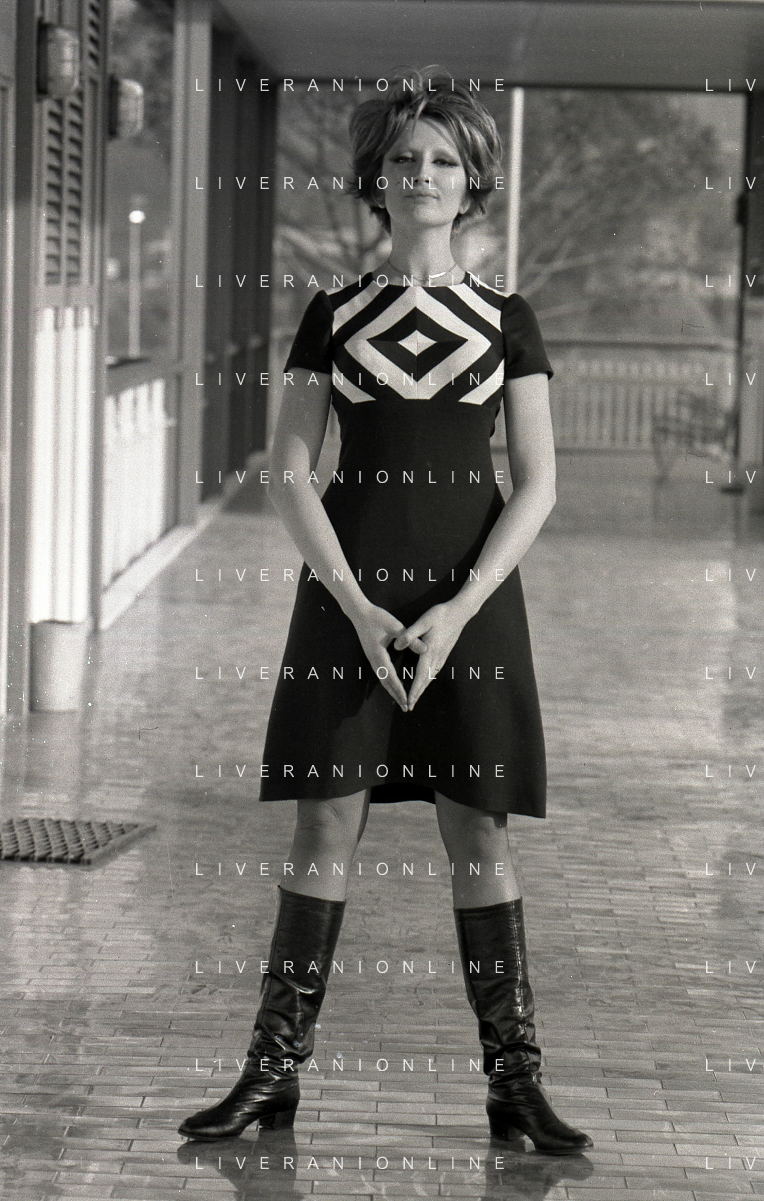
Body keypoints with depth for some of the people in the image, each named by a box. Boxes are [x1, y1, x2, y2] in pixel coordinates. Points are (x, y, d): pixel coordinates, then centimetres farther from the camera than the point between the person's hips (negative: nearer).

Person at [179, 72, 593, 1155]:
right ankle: (275, 1072, 5)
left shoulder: (507, 322, 5)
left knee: (479, 833, 0)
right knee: (327, 827, -1)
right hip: (349, 587, 0)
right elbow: (289, 474, 2)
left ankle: (514, 1079, 6)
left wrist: (458, 611, -12)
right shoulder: (333, 317, 6)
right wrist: (357, 606, -11)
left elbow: (536, 486, 1)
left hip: (471, 589, 0)